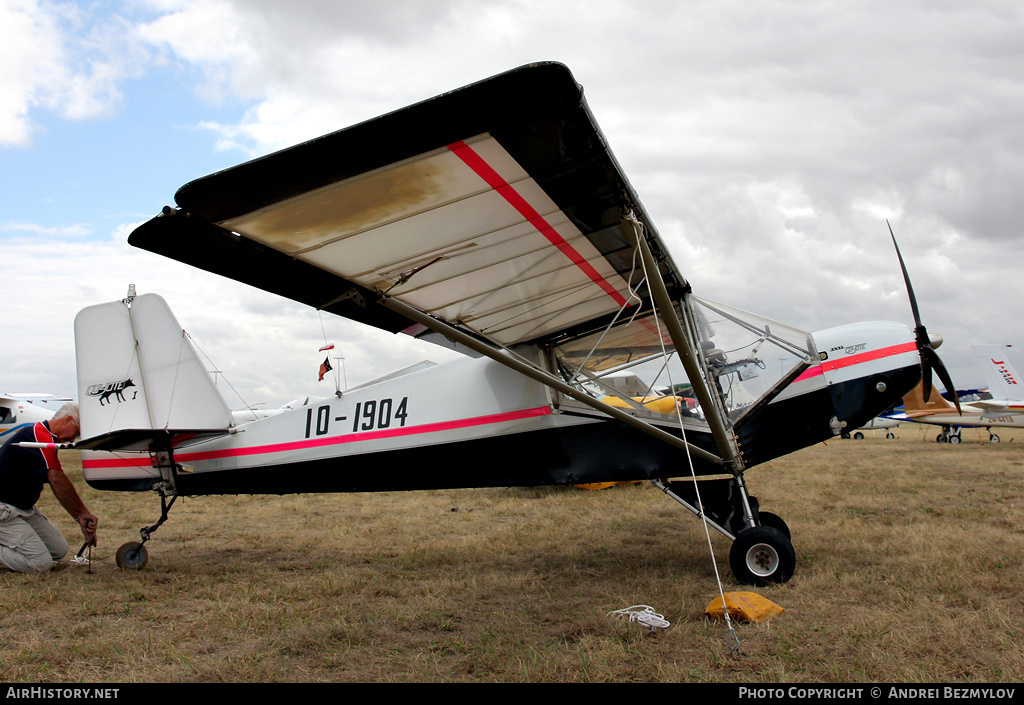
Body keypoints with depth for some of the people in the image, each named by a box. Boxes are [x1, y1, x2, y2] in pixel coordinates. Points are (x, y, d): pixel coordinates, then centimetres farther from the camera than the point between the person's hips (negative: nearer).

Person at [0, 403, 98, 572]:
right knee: (41, 563, -19)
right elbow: (57, 479, -28)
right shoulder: (40, 435, -20)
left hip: (24, 507, 11)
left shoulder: (45, 436, 13)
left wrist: (81, 518, 5)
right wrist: (84, 514, -22)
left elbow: (55, 482, 12)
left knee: (60, 550, 6)